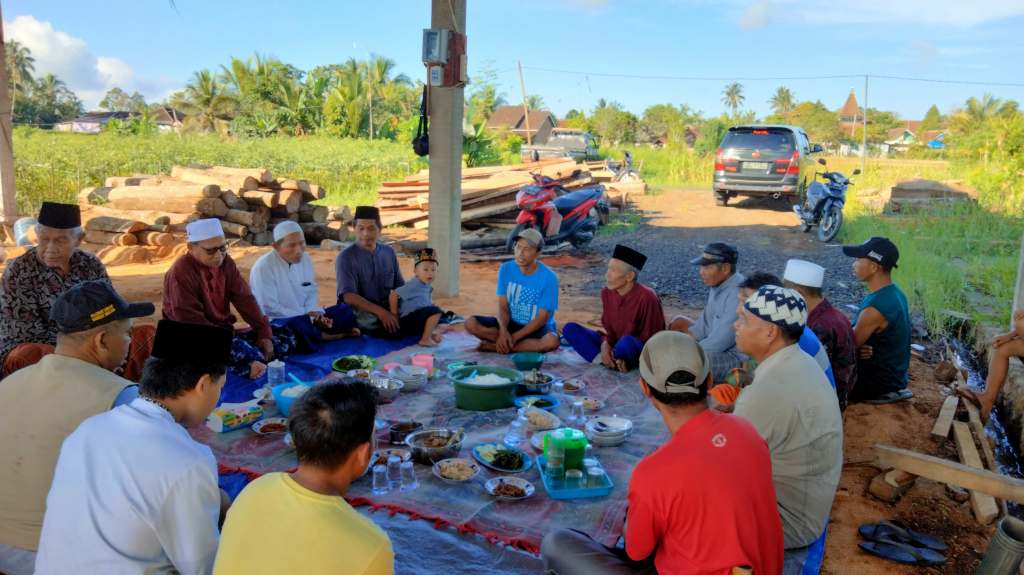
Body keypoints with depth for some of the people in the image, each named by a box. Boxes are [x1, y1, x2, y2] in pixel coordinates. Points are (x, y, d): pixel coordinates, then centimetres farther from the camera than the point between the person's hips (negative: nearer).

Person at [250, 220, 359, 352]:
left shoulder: (306, 259, 2)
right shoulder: (263, 267, -19)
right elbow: (270, 309, -21)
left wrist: (315, 313, -11)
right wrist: (307, 316, -19)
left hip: (306, 317, 7)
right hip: (275, 323, -6)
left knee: (345, 311, -2)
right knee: (299, 326, -37)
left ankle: (315, 335, -18)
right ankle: (324, 336, -8)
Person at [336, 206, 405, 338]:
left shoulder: (389, 253, 11)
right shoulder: (346, 257, -6)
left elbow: (399, 286, 13)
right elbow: (349, 296, -17)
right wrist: (380, 312, -30)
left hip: (388, 308, 6)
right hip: (360, 311, -6)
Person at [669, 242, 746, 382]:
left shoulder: (738, 295, -28)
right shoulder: (718, 286, 1)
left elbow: (719, 342, -27)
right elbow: (702, 326, 10)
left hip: (735, 358, -10)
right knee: (678, 323, 19)